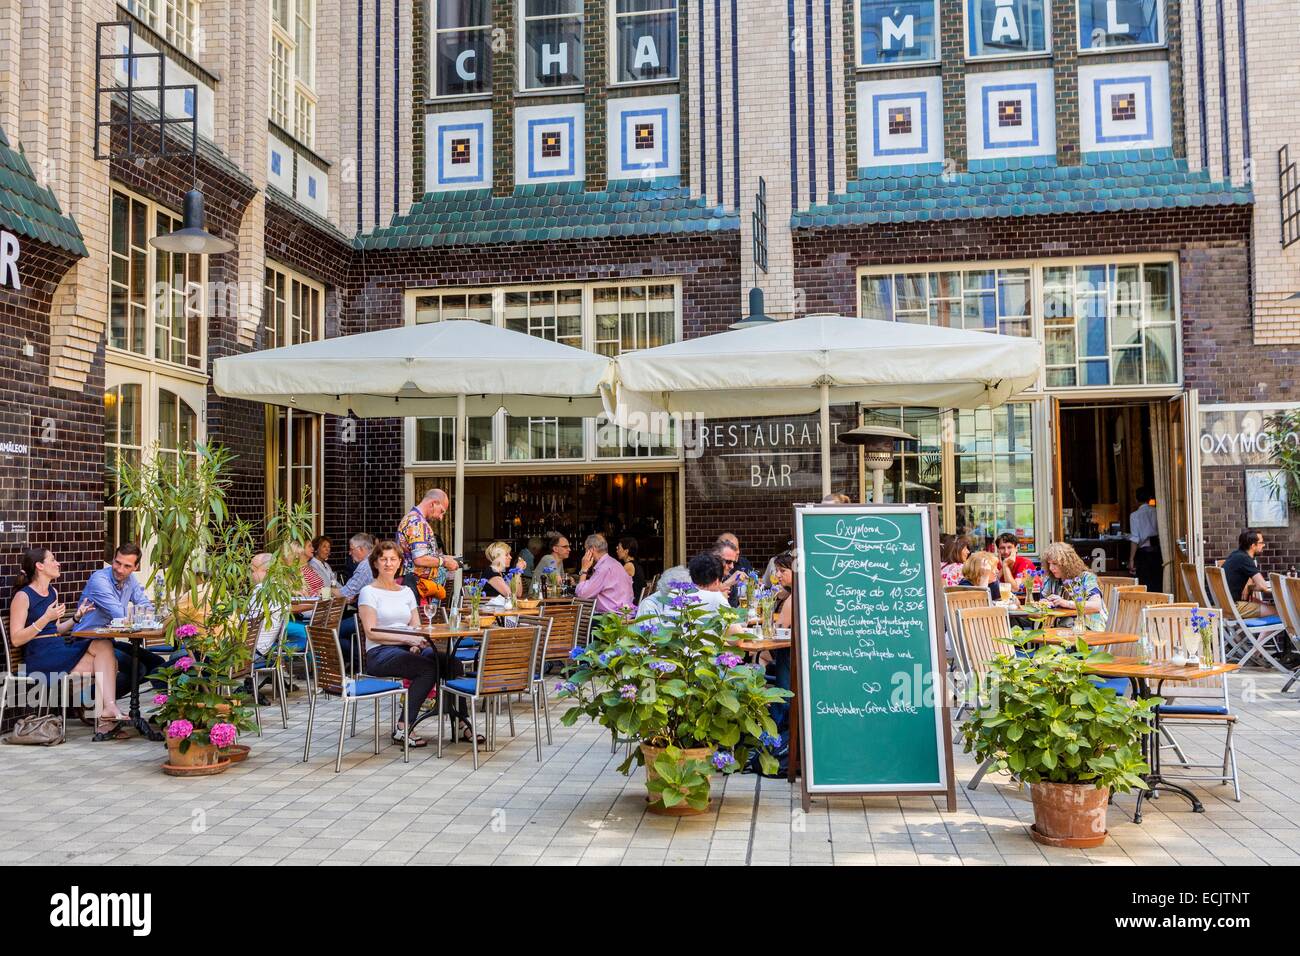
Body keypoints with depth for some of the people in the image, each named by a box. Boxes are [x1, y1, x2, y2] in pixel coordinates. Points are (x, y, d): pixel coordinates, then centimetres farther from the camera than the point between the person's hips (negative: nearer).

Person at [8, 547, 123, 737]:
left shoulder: (52, 592, 19)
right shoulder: (23, 596, -5)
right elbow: (16, 639, -11)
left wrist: (76, 618, 9)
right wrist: (46, 618, -20)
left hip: (59, 648, 7)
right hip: (40, 656, -7)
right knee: (103, 646, -20)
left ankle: (106, 721, -25)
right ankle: (109, 710, -17)